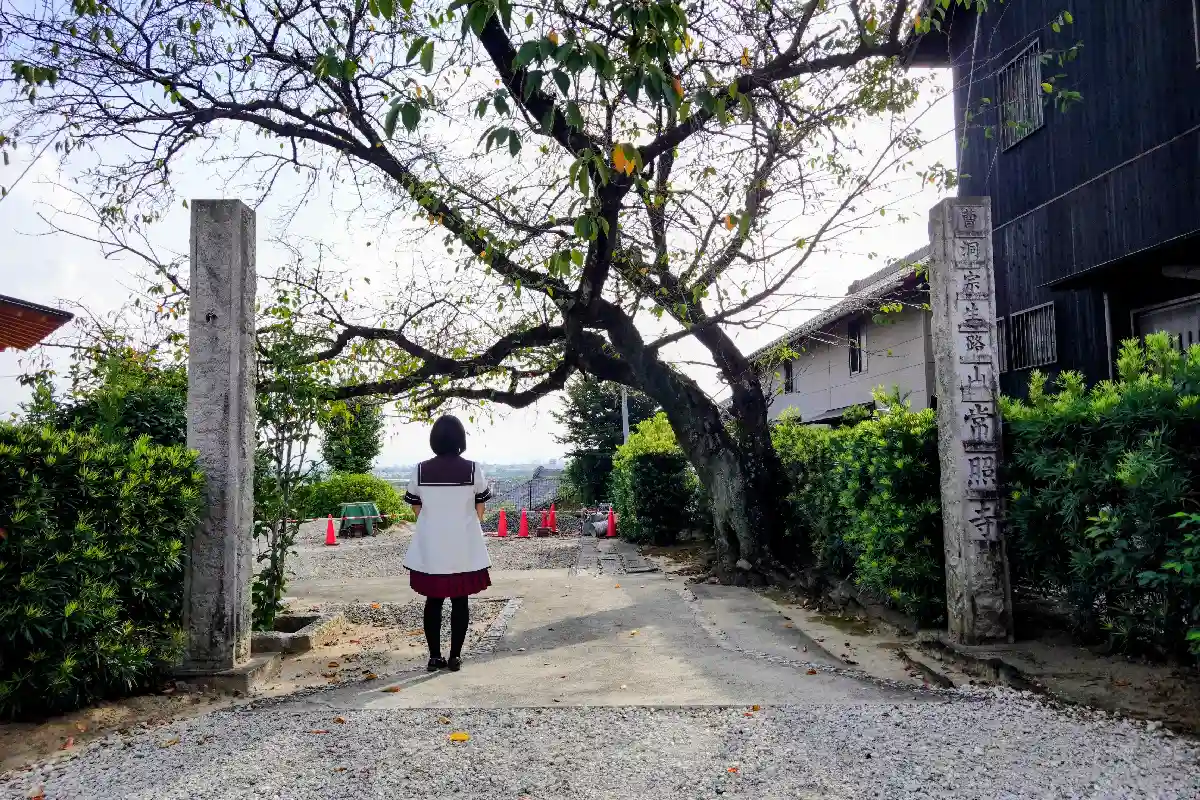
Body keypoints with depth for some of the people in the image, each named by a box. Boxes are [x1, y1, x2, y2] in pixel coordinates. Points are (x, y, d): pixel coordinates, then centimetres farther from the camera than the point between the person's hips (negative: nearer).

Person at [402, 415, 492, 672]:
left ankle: (434, 656, 15)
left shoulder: (420, 470, -3)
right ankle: (455, 656, 11)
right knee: (460, 601, 8)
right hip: (464, 546, -1)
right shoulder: (472, 469, -7)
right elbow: (479, 511, -1)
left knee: (433, 601, 11)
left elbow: (417, 509, 5)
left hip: (430, 547, 2)